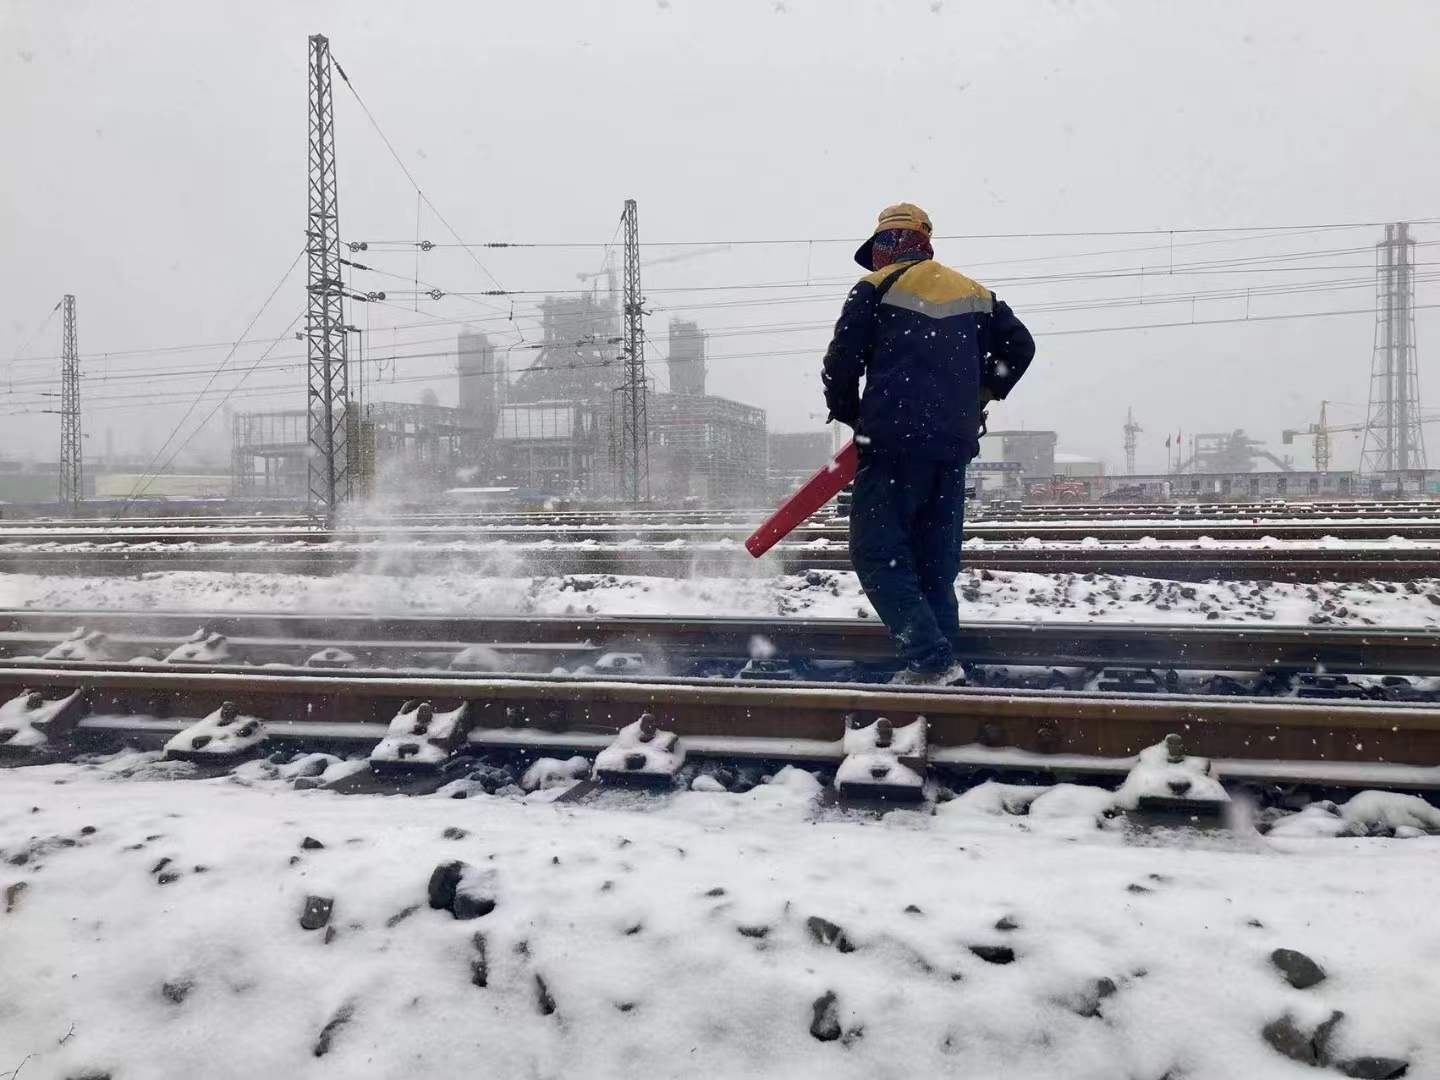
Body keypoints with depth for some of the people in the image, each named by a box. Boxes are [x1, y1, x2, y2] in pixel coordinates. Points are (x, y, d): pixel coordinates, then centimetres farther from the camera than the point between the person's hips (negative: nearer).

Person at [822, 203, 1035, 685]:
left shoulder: (878, 287, 2)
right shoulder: (975, 293, 19)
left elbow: (842, 361, -3)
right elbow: (1019, 346, 19)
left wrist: (849, 412, 13)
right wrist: (980, 397, 26)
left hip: (895, 442, -6)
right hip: (954, 445, 6)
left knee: (876, 552, -3)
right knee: (935, 563, 12)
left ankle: (931, 659, -12)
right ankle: (943, 663, 12)